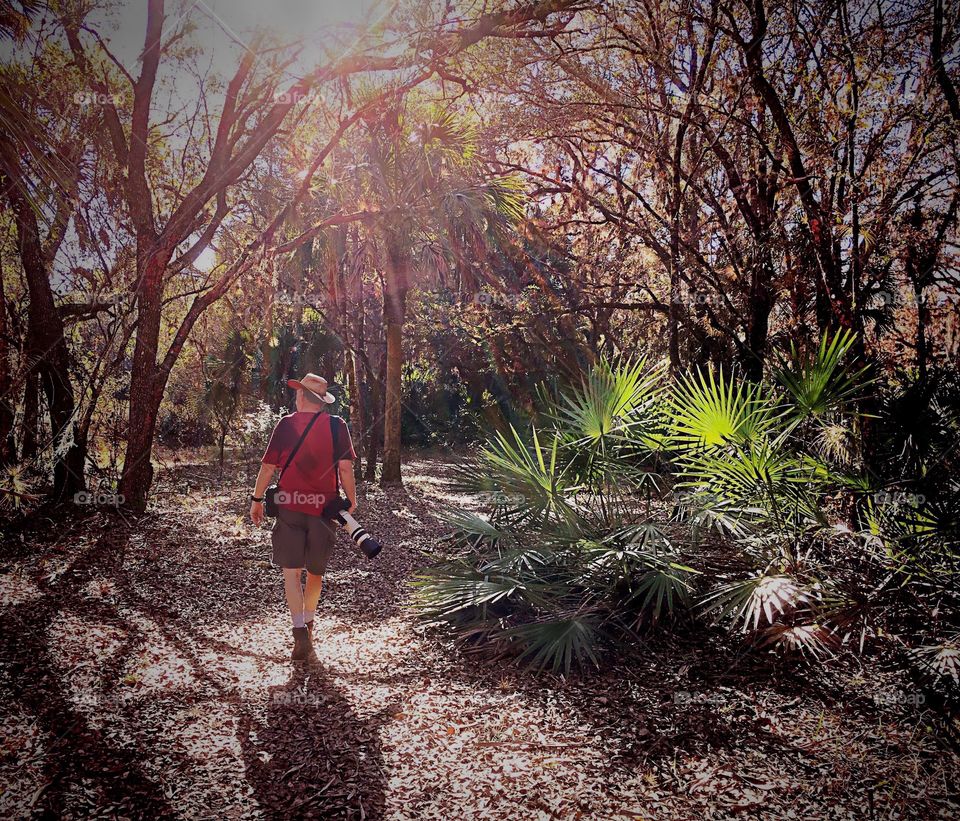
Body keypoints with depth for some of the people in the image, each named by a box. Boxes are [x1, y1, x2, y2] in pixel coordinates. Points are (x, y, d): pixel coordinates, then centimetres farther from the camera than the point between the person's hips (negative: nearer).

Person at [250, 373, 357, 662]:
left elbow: (268, 466, 0)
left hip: (289, 505, -1)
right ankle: (308, 623, 34)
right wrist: (351, 499, 6)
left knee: (292, 572, 2)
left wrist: (257, 499, 11)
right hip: (324, 506, 1)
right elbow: (345, 467, -6)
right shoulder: (336, 425, -2)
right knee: (316, 571, 18)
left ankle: (301, 634, -10)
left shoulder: (286, 424, -1)